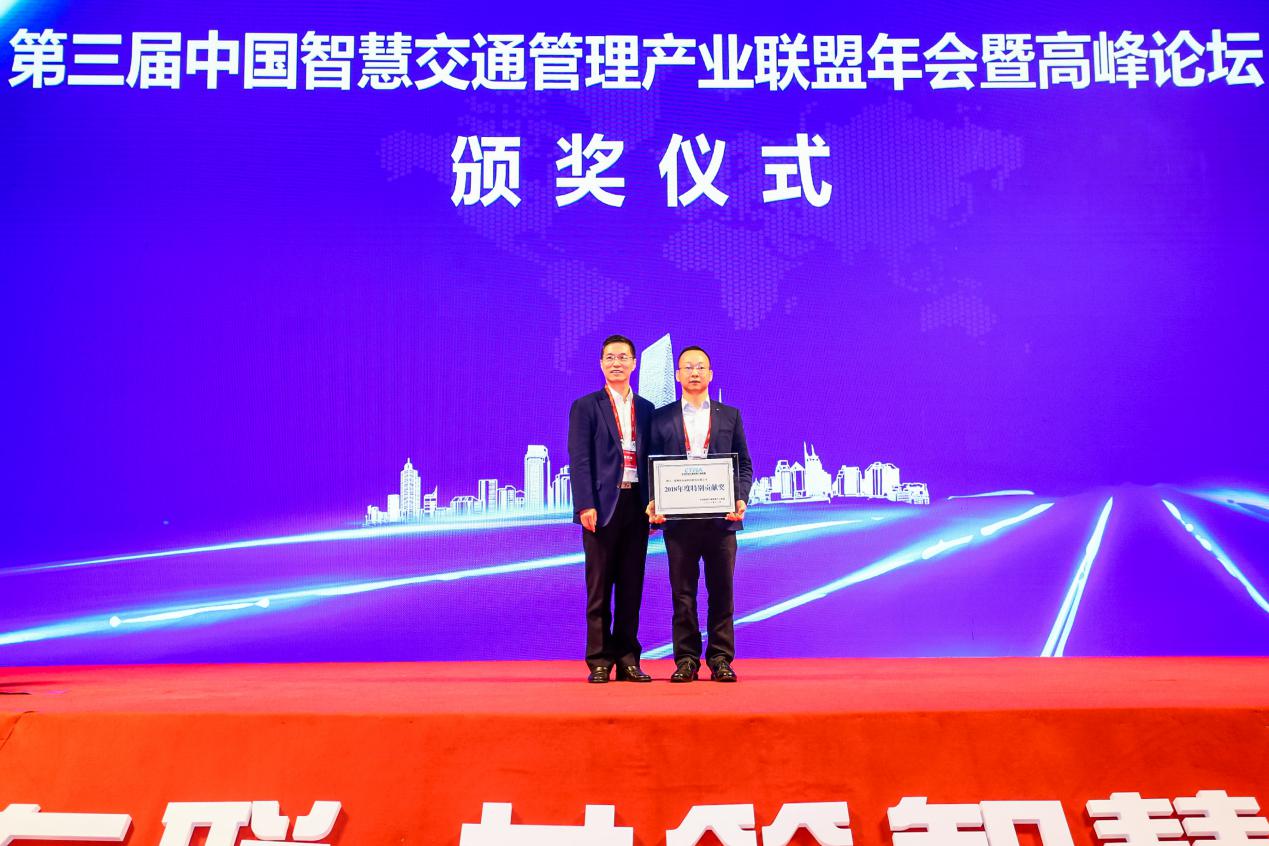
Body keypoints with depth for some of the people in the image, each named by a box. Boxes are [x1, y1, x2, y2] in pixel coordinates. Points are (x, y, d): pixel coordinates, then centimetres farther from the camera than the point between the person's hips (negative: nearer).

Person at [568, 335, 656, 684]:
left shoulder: (646, 409, 15)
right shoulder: (586, 407, 3)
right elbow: (579, 460, -5)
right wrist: (585, 506, -14)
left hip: (637, 504, 4)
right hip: (603, 505, -4)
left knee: (632, 586, 7)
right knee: (599, 587, 1)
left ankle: (627, 659, 14)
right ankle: (599, 661, 7)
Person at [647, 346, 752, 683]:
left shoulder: (730, 415, 11)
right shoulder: (661, 418, 10)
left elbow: (744, 465, 10)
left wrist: (740, 499, -6)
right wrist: (654, 503, -8)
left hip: (721, 517, 1)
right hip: (678, 518, 0)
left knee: (721, 591, 3)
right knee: (682, 592, 4)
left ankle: (720, 659, 12)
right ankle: (686, 659, 11)